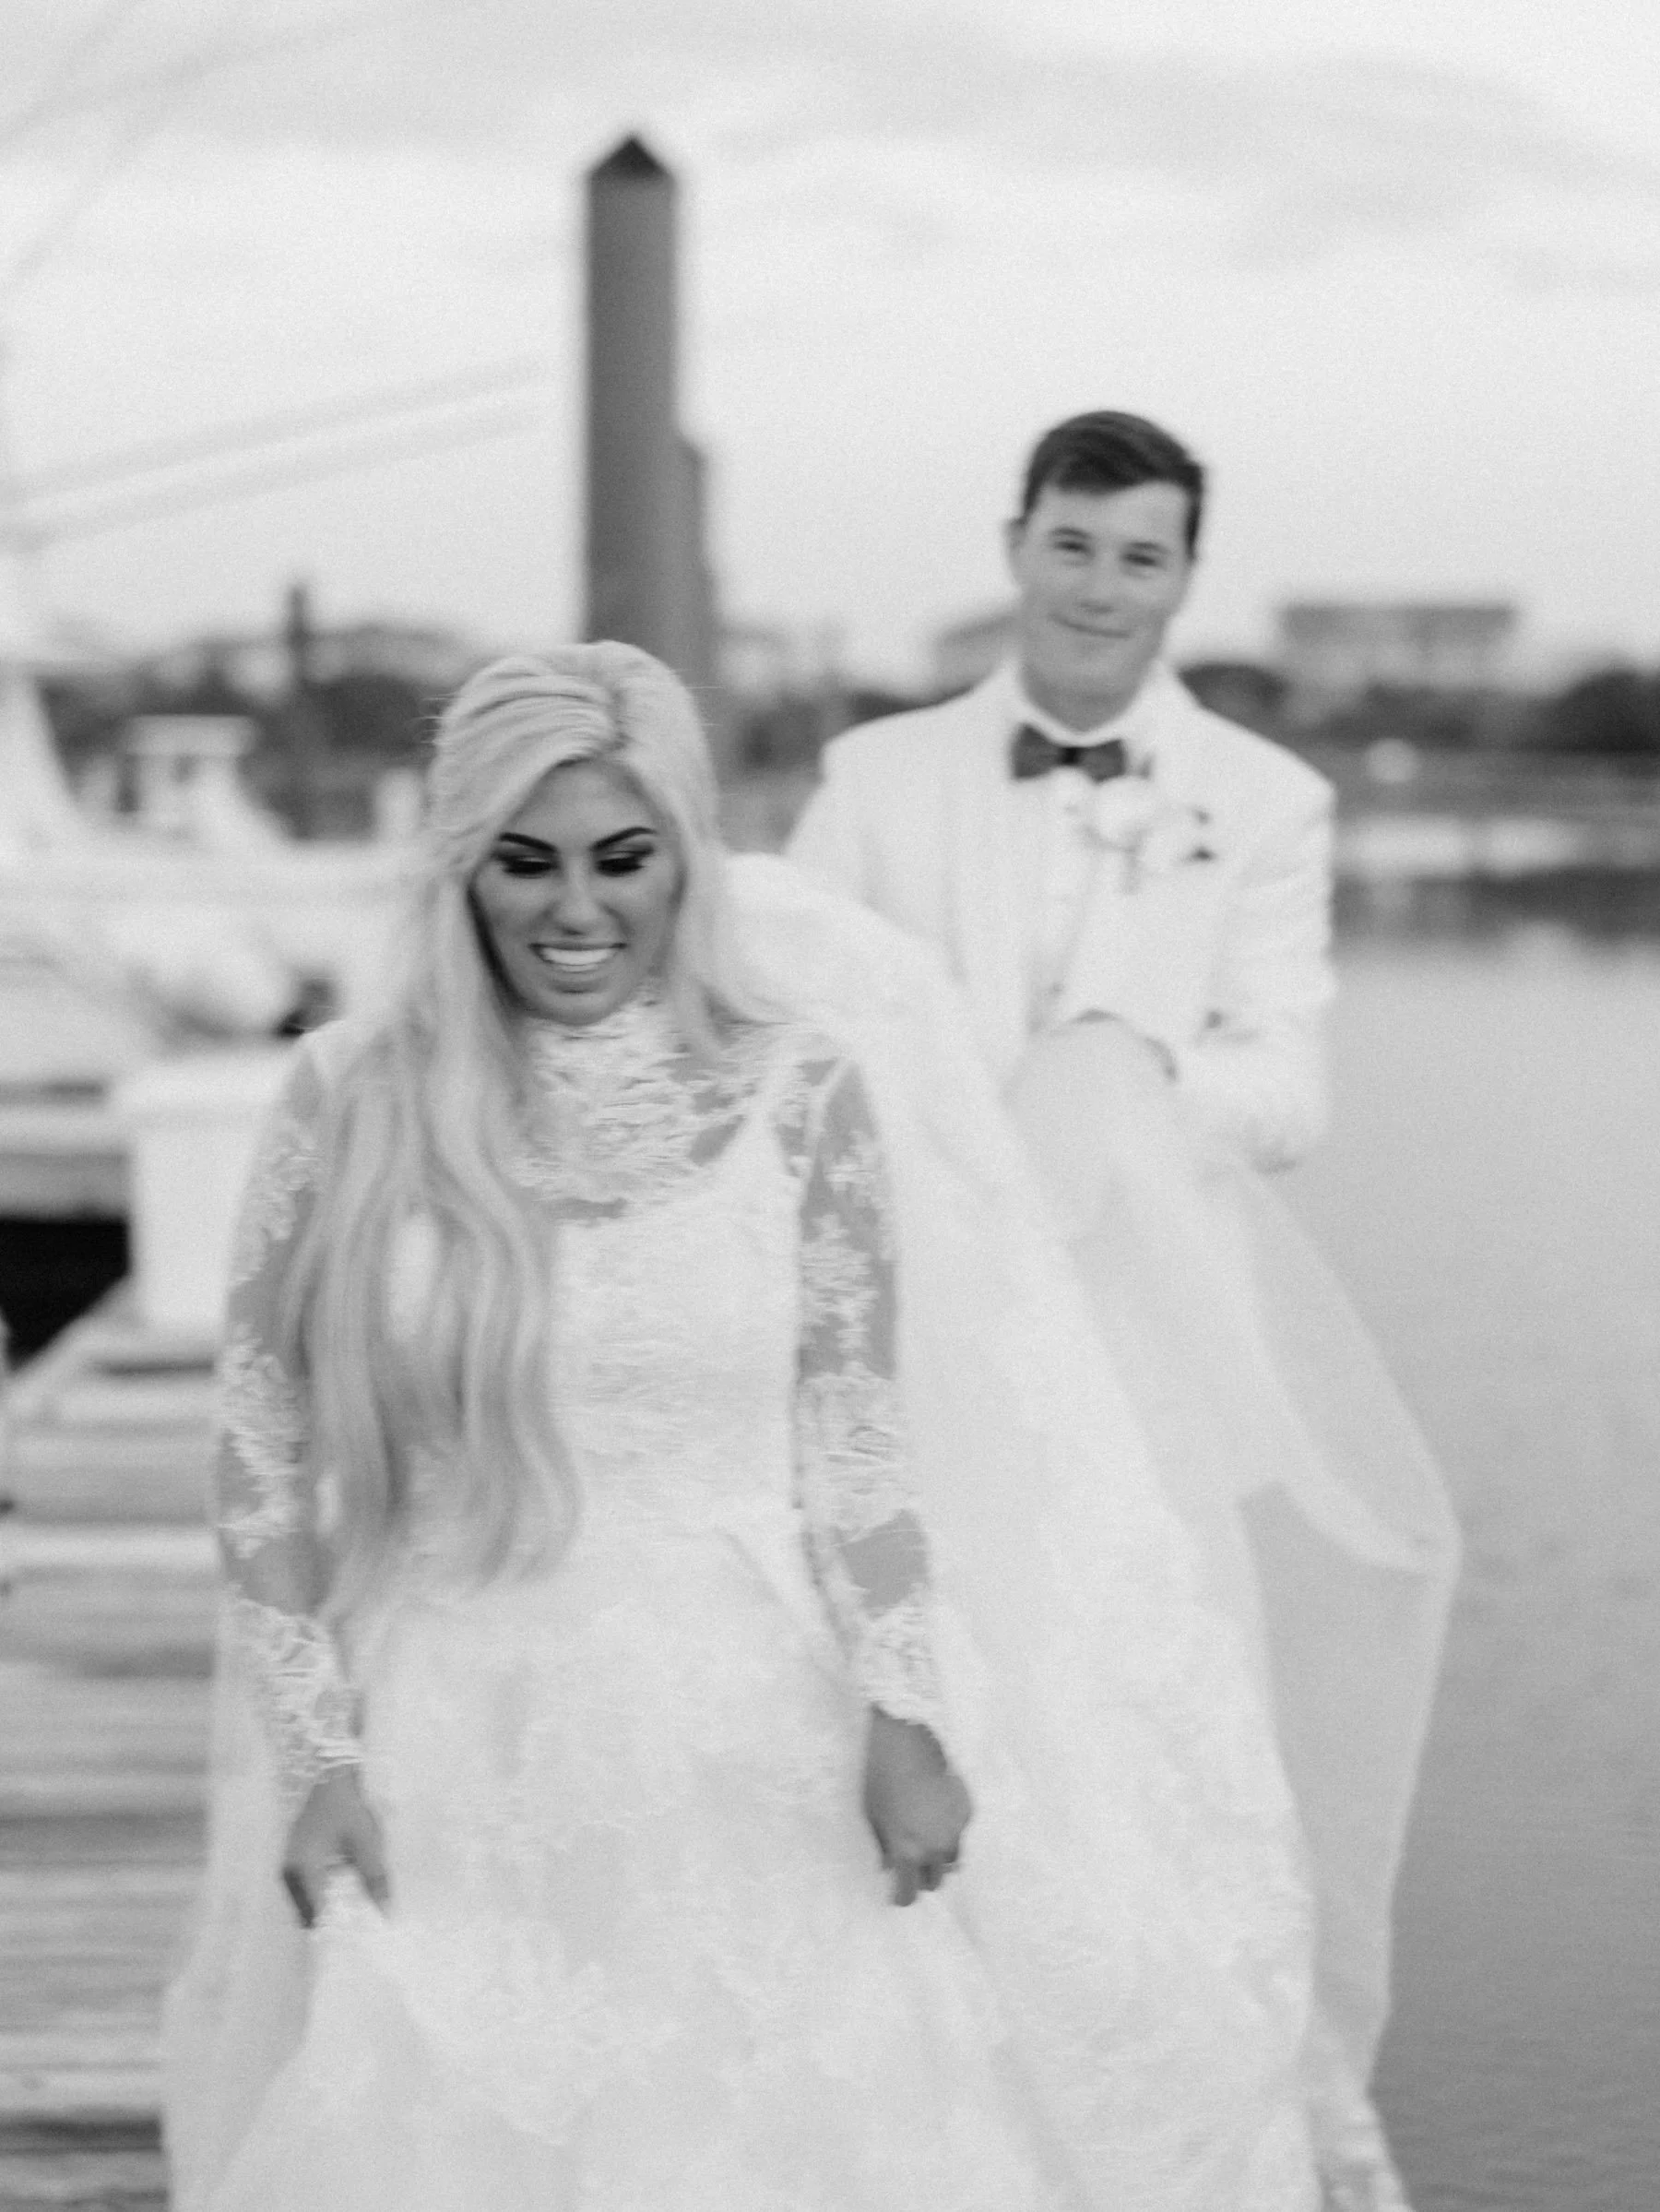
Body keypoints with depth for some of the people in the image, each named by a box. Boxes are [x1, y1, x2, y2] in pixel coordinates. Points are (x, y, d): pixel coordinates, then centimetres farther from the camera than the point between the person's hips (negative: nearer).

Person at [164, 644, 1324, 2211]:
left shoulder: (794, 1085, -2)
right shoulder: (351, 1103, -3)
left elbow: (854, 1435, 1)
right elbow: (265, 1462, 2)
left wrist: (906, 1718, -6)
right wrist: (317, 1757, -2)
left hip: (759, 1769, 0)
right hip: (461, 1774, 0)